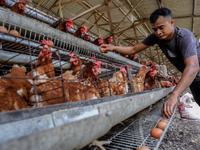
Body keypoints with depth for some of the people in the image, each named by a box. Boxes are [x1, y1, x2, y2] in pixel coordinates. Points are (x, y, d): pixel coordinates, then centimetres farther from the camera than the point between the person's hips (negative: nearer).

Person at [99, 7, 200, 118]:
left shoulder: (184, 37, -34)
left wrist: (174, 95, -59)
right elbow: (134, 49, -13)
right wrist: (114, 48, -29)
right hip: (190, 79, 5)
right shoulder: (156, 37, -15)